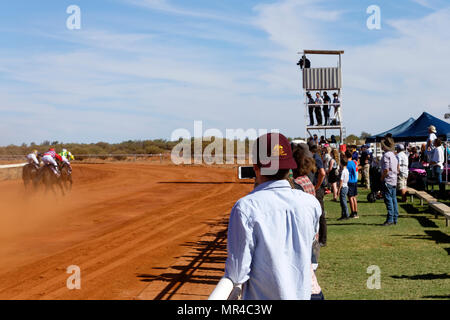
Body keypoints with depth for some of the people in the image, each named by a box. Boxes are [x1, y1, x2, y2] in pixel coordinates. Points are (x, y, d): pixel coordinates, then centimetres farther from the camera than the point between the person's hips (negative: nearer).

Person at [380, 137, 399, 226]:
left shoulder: (386, 155, -16)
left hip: (387, 181, -9)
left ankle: (390, 219, -9)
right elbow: (397, 168, 20)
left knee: (388, 200, -8)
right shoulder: (393, 155, 14)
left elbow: (386, 170, -21)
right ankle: (395, 218, 14)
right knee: (393, 199, 11)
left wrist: (382, 178, -9)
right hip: (394, 180, 9)